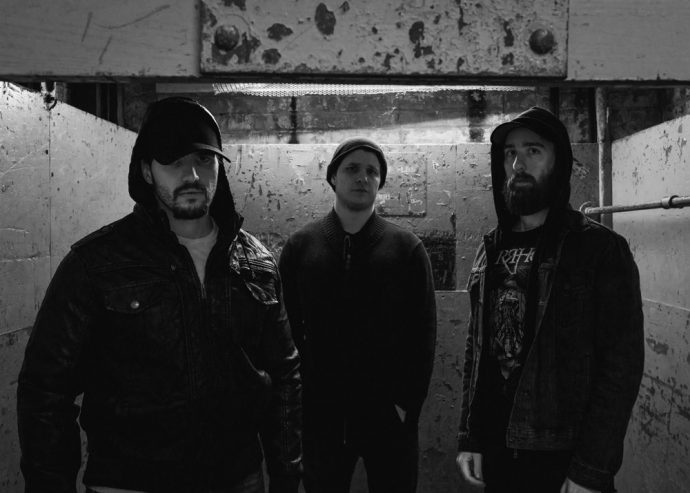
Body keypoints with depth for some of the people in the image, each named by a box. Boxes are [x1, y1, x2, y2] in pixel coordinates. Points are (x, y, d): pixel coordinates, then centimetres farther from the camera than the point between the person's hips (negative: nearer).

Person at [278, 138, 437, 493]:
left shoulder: (407, 248, -1)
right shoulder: (300, 246, 1)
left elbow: (423, 332, -2)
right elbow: (287, 331, 2)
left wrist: (408, 403, -7)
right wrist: (297, 399, -3)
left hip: (388, 414, 0)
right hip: (320, 414, 1)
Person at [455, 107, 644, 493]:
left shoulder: (601, 249, -9)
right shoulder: (491, 250, 7)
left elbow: (622, 365, -12)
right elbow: (478, 349, 9)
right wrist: (470, 437, 4)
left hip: (563, 458, -5)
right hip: (496, 452, 5)